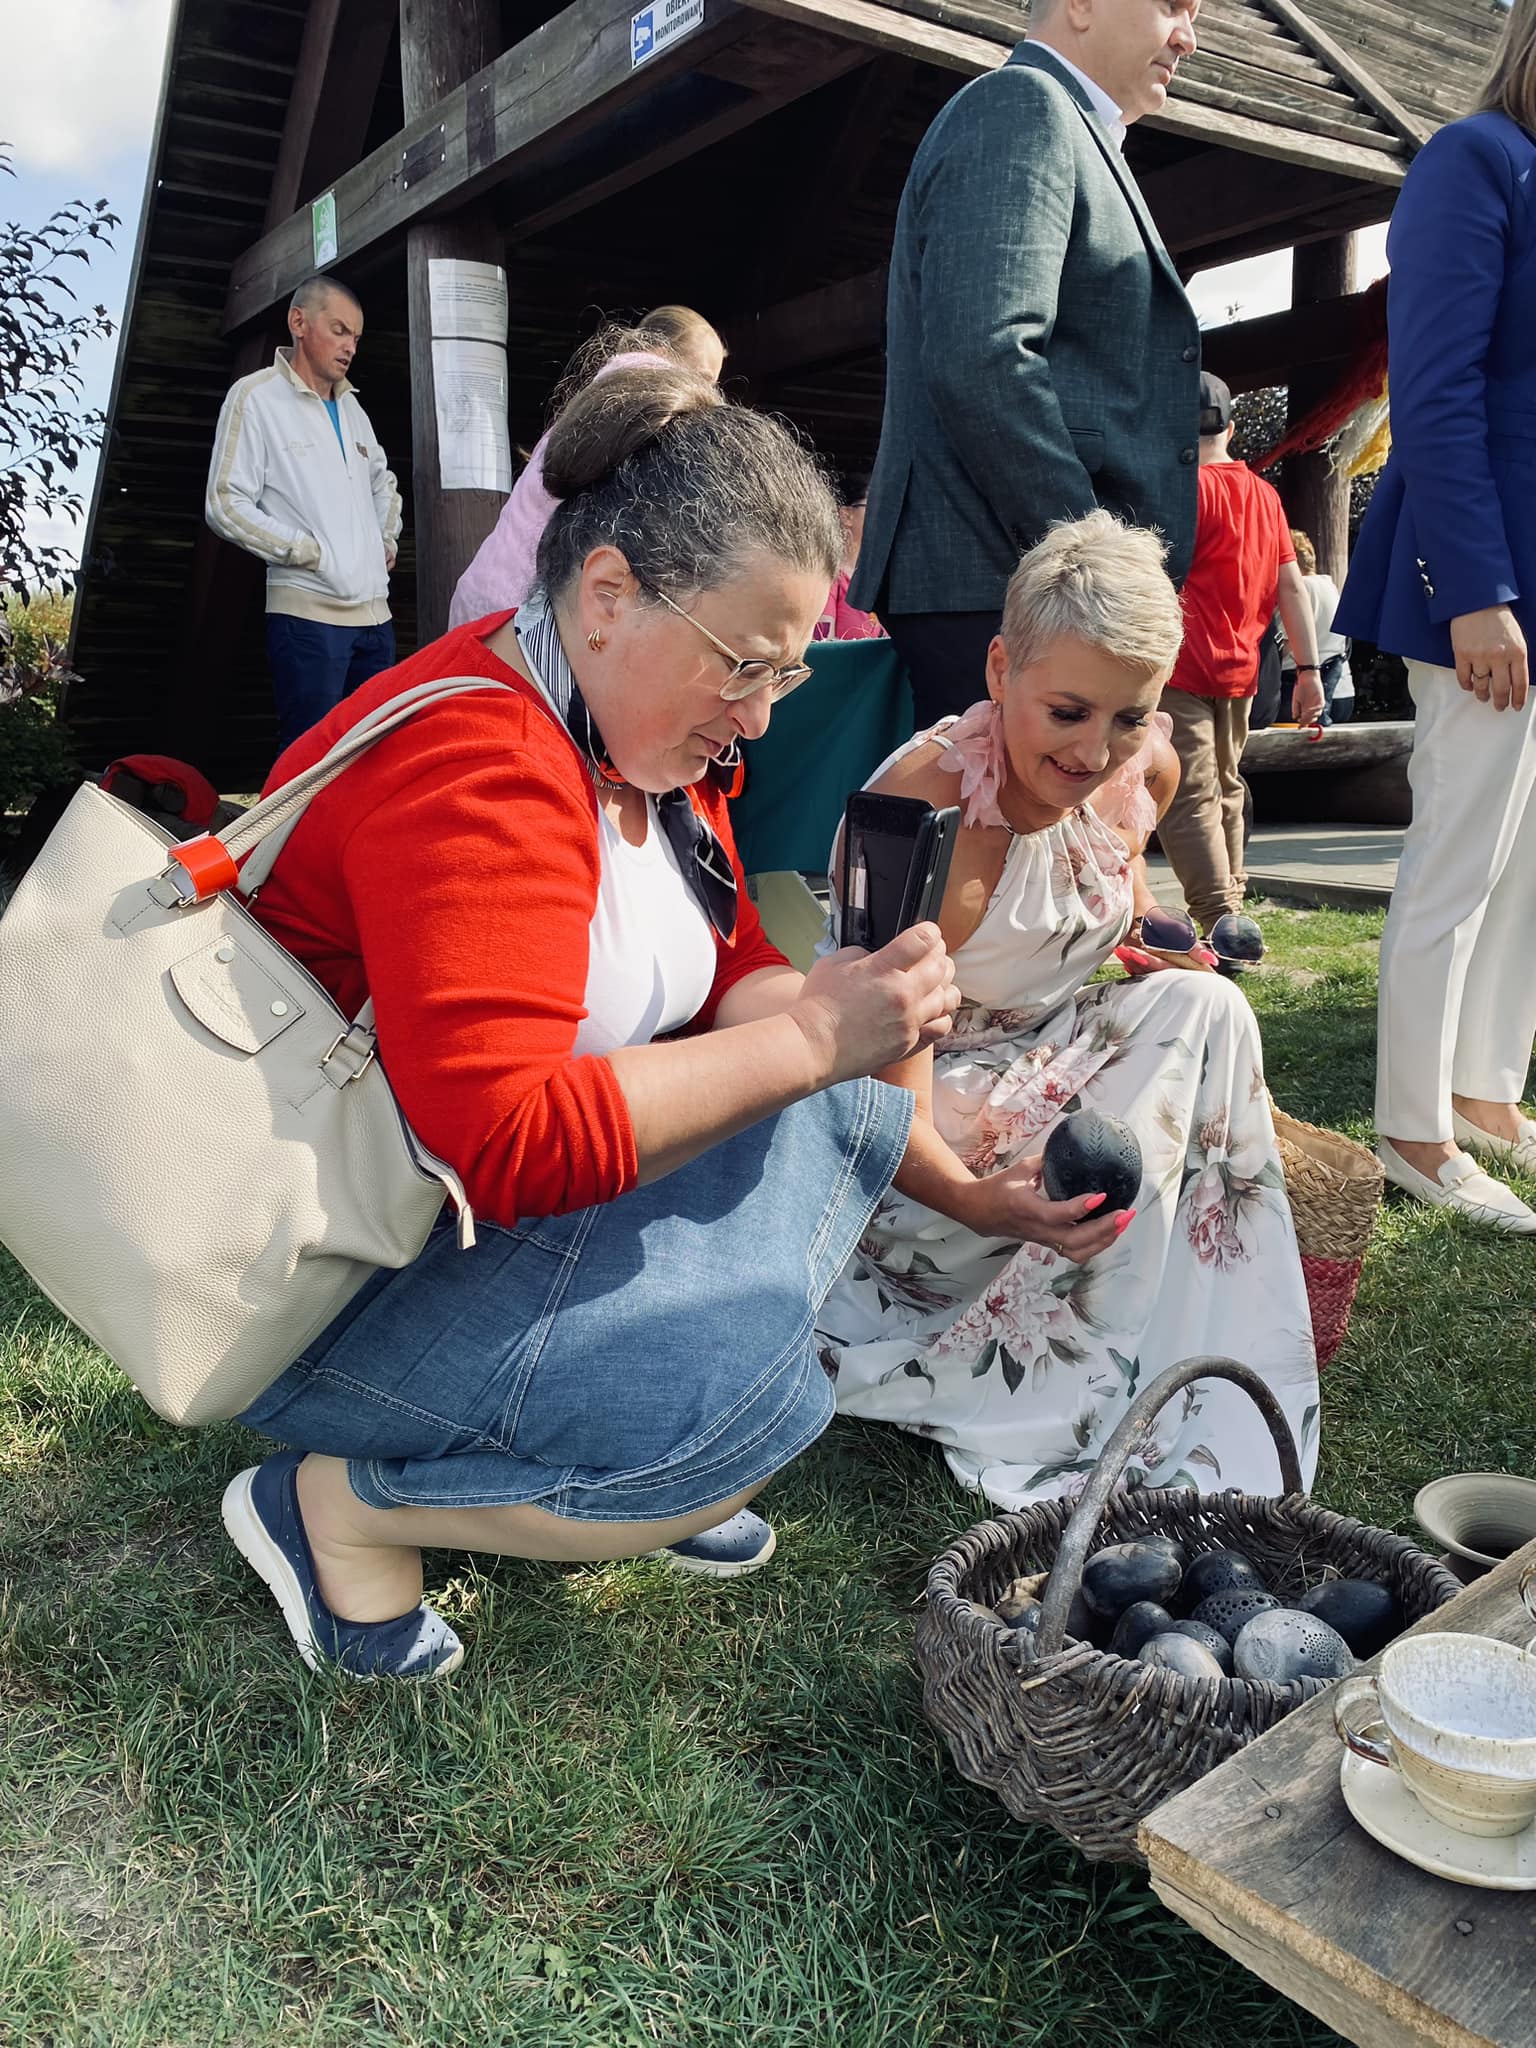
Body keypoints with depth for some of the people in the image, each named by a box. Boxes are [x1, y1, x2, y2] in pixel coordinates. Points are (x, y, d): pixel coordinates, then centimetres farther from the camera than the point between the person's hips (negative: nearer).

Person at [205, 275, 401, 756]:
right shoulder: (256, 396, -1)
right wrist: (311, 553, -12)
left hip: (374, 613, 7)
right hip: (308, 612, -7)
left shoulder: (351, 406, 20)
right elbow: (226, 506, -8)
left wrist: (388, 539, 18)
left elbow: (383, 481, 37)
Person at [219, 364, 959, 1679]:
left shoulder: (657, 735, 5)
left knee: (843, 1122, 0)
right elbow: (509, 1143, -34)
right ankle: (335, 1504, -5)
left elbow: (728, 971, 9)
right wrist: (808, 1039, -29)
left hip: (539, 1187, 10)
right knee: (749, 1389, -27)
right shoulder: (473, 767, -27)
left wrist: (847, 1004, -13)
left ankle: (645, 1462, 3)